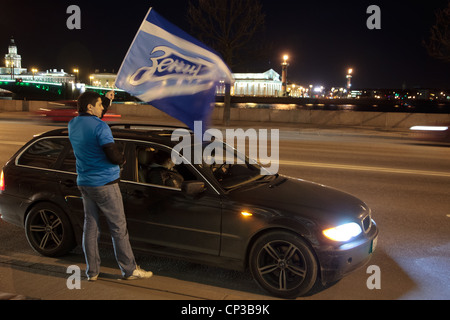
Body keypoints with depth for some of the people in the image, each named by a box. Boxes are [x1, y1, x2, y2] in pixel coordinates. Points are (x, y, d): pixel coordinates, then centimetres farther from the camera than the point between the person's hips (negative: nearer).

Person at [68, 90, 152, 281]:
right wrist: (123, 159, 0)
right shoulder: (100, 127, -18)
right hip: (104, 183, -8)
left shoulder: (73, 125, 6)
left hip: (84, 184, 8)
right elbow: (114, 155, -22)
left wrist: (107, 100, 31)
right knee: (118, 228, 1)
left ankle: (92, 271, 19)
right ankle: (129, 270, 9)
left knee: (90, 226, 13)